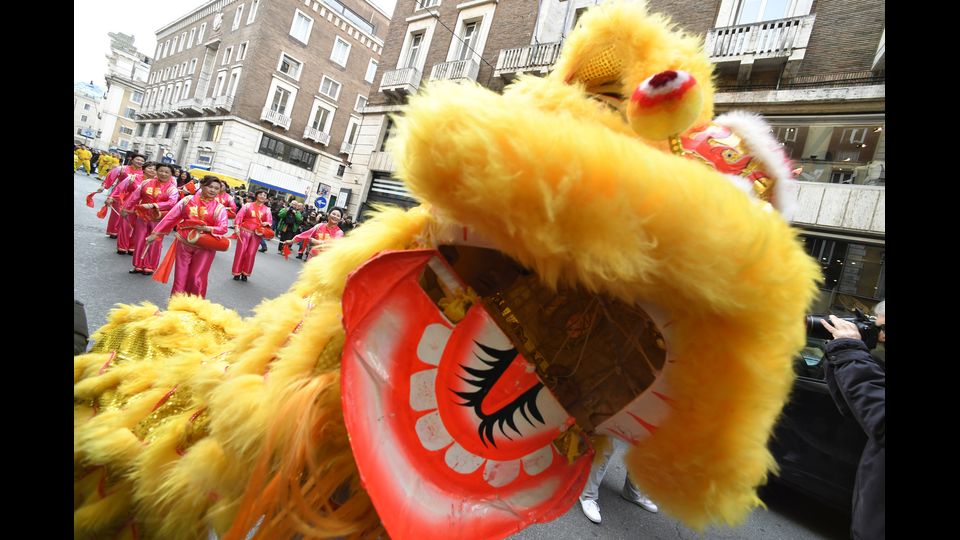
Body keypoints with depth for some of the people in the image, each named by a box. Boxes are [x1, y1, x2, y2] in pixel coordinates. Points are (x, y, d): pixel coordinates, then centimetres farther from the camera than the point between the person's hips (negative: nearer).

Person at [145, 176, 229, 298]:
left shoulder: (219, 208, -3)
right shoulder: (188, 200, 2)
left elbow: (223, 229, -10)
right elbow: (171, 217, 4)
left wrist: (206, 228, -25)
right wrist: (156, 233, 6)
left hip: (204, 247, -2)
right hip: (184, 243, 2)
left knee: (197, 280, 1)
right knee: (180, 277, 9)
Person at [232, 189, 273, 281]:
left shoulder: (267, 209, 4)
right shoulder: (248, 205, 0)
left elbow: (270, 221, 2)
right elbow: (239, 216, -7)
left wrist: (266, 223, -21)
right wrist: (237, 227, -19)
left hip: (257, 234, 1)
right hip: (244, 231, -1)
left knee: (251, 253, 3)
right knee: (241, 251, 2)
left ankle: (245, 273, 17)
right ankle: (237, 273, 14)